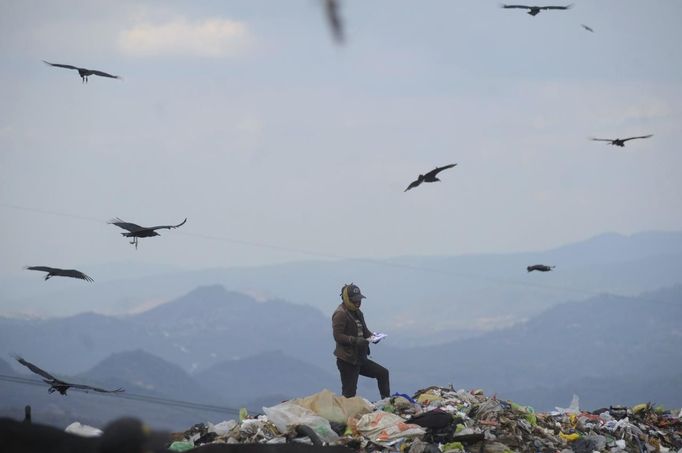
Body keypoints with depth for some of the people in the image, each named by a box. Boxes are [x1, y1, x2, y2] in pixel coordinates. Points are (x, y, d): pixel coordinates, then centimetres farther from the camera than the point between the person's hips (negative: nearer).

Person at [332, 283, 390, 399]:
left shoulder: (357, 313, 16)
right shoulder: (340, 314, -13)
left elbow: (365, 331, 24)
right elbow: (338, 336, -21)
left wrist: (371, 336, 1)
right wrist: (354, 340, -33)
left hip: (360, 359, 9)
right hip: (347, 360, -9)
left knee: (383, 373, 11)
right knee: (349, 393, -9)